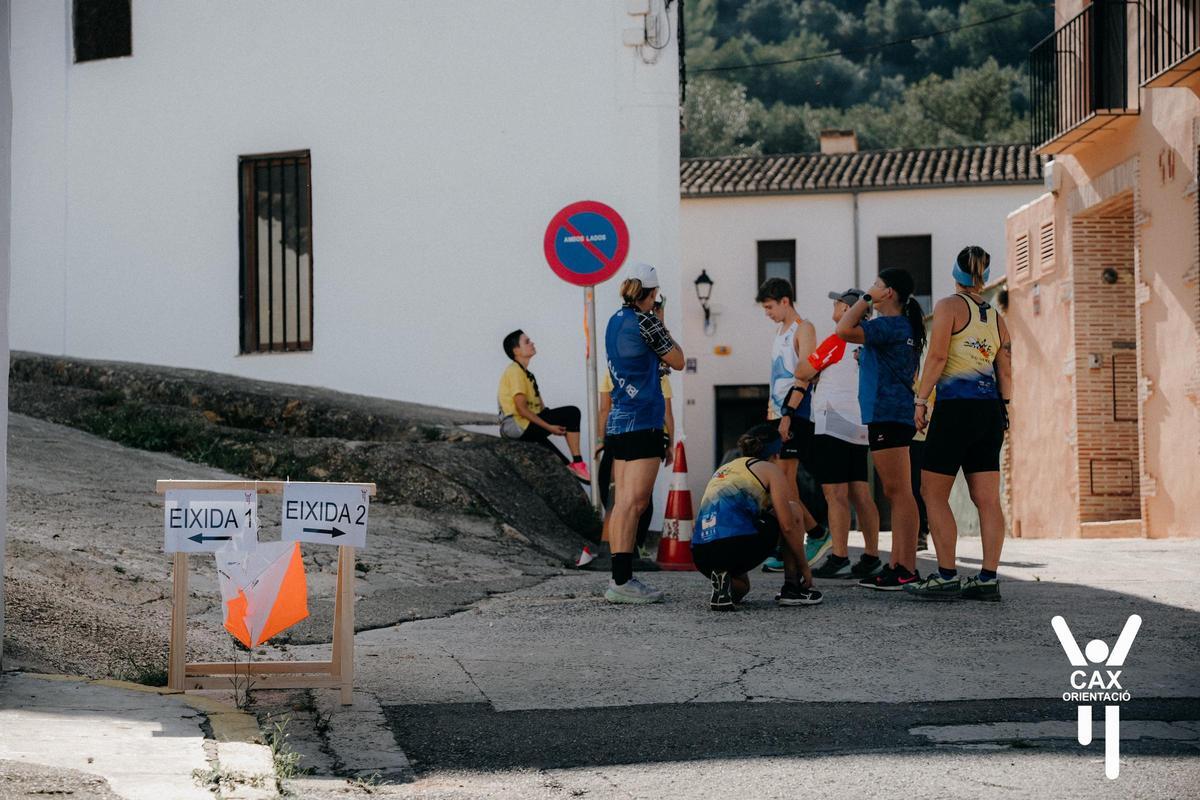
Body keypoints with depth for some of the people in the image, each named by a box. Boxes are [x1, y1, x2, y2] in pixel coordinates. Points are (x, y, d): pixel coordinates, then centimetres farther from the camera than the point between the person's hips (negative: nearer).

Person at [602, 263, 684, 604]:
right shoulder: (644, 321, -11)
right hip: (642, 421, -9)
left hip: (618, 421, 9)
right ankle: (622, 582, -15)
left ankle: (619, 579, 9)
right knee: (633, 502, -11)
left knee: (623, 502, 9)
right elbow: (677, 361, 0)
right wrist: (663, 329, 12)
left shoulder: (615, 321, 13)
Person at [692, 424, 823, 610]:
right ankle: (792, 588, 15)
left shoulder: (723, 470, 29)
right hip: (737, 544, -7)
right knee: (792, 513, 19)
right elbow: (788, 527, 2)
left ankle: (723, 577, 3)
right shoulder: (770, 470, 9)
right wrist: (804, 567, 13)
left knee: (742, 587, 37)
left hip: (700, 556, 7)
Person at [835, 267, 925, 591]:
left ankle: (907, 569, -13)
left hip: (887, 415, -11)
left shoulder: (890, 325, -12)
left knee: (898, 492, -11)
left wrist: (866, 298, -11)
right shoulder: (905, 327, 19)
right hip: (895, 415, 11)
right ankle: (896, 565, 14)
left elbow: (844, 330, -23)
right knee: (895, 493, 11)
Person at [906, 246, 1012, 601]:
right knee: (987, 499, 4)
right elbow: (1005, 372, 13)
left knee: (933, 493, 1)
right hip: (990, 411, 6)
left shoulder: (949, 306, -3)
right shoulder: (997, 317, 15)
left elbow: (937, 356, -11)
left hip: (957, 407, -6)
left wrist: (920, 401, -8)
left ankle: (947, 576, -4)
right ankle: (988, 578, 2)